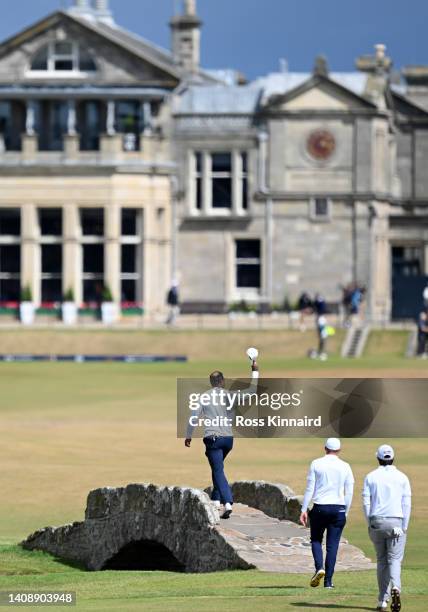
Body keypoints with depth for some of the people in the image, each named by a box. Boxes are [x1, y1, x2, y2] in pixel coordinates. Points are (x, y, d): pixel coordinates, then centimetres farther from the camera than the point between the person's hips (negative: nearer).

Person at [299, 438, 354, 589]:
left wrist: (304, 510, 0)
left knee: (316, 539, 16)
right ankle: (328, 581, 1)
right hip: (338, 509, 1)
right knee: (332, 545, 5)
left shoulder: (316, 464, -1)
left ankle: (319, 568, -8)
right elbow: (349, 493, 3)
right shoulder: (345, 467, 3)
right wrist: (345, 513, 12)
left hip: (319, 508, -1)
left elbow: (310, 488, -3)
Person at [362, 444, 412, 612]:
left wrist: (370, 524, 7)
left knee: (381, 560, 13)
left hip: (376, 522, 1)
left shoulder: (371, 477, 4)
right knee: (394, 560, -4)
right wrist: (404, 528, 2)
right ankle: (395, 588, -33)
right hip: (396, 522, -1)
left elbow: (366, 502, 0)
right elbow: (407, 504, -2)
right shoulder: (402, 477, 2)